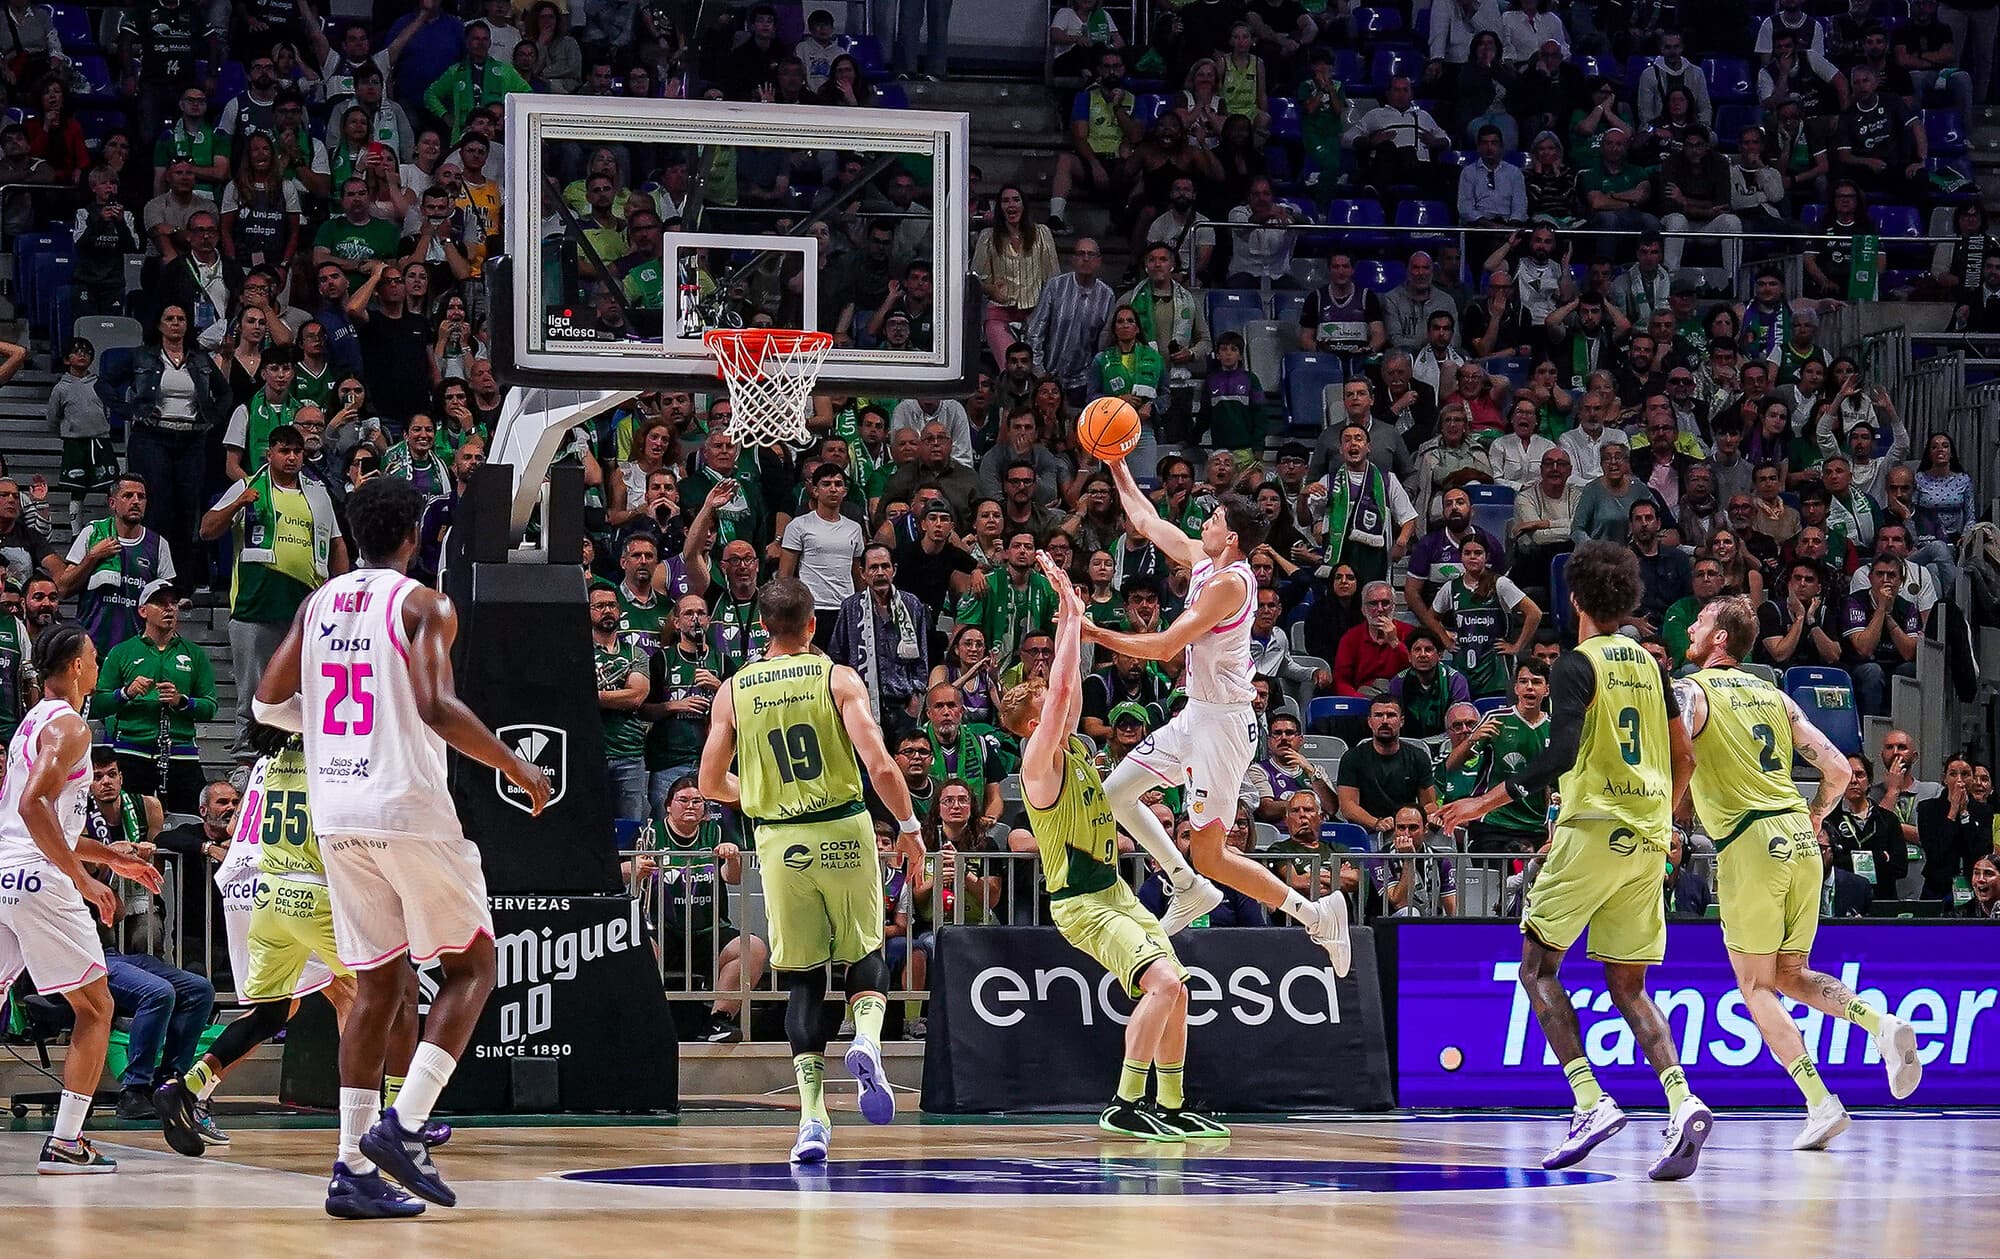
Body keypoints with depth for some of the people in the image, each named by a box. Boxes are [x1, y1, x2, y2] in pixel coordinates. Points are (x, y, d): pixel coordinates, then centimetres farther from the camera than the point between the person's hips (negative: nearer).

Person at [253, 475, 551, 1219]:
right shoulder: (421, 605, -6)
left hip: (335, 816, 6)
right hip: (409, 808, -6)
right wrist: (517, 769, -8)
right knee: (469, 968, 6)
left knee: (377, 987, 11)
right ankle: (404, 1126, -11)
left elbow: (269, 704, 12)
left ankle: (353, 1168, 3)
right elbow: (436, 709, -19)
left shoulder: (319, 604, 11)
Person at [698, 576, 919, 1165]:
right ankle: (866, 1036, -14)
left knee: (802, 978, 7)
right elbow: (880, 767, -13)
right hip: (843, 833, -1)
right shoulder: (839, 679, -4)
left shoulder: (733, 692, 3)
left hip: (780, 840, 1)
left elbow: (712, 784, 8)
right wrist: (910, 825, 0)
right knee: (865, 953, 17)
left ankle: (812, 1116, -3)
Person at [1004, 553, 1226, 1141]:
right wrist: (1072, 613, -18)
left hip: (1115, 892, 9)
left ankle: (1173, 1106, 19)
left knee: (1176, 992, 9)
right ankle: (1125, 1107, -18)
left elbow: (1067, 680, 13)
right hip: (1082, 904, -9)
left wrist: (1069, 607, 7)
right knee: (1163, 983, -23)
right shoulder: (1040, 760, -15)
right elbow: (1063, 686, -23)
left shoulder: (1071, 746, 8)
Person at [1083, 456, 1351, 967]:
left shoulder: (1229, 582, -20)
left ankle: (1316, 914, -1)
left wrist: (1095, 634, -15)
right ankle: (1189, 888, 22)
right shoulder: (1203, 560, 7)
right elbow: (1145, 521, 21)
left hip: (1222, 721, -10)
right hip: (1196, 714, 10)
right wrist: (1116, 466, 21)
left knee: (1210, 856, -8)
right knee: (1116, 792, 14)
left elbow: (1165, 646, -23)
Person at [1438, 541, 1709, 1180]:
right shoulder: (1649, 666, 14)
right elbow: (1684, 759, 18)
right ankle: (1683, 1104, -13)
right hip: (1647, 840, 7)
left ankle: (1590, 1102, -12)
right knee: (1627, 987, 9)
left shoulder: (1577, 666, -7)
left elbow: (1561, 753, -19)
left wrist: (1487, 802, -16)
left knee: (1538, 966, 4)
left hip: (1593, 830, -7)